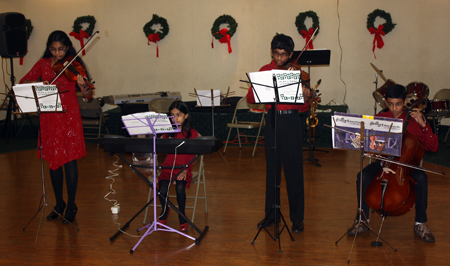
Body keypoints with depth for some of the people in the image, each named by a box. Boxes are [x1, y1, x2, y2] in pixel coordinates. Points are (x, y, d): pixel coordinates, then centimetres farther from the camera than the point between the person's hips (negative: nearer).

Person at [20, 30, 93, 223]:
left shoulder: (74, 66, -3)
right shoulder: (43, 64, 7)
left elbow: (88, 95, -10)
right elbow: (23, 82, 1)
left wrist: (83, 86, -33)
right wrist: (38, 83, -19)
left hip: (69, 118, -3)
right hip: (49, 119, 4)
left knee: (69, 160, -2)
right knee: (53, 160, 10)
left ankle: (71, 206, 11)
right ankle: (59, 204, 25)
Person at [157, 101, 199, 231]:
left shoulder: (192, 133, 1)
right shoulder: (167, 132, 8)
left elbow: (192, 155, -2)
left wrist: (185, 170, -15)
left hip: (184, 169, -2)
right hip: (168, 167, 2)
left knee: (180, 188, -29)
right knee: (162, 190, -22)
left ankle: (182, 216, -3)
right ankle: (165, 211, 13)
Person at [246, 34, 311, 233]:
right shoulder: (265, 71, 7)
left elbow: (302, 108, -4)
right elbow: (250, 99, -1)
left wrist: (306, 97, -25)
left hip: (291, 121, -2)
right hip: (272, 121, 2)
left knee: (294, 169, 0)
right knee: (272, 168, 10)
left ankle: (297, 217, 12)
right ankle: (271, 213, 22)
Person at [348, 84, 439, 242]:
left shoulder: (414, 121, -4)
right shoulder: (379, 118, 1)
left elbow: (433, 148, -10)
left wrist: (423, 124, -19)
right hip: (383, 162, 1)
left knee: (421, 178, -32)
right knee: (362, 176, -27)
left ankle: (420, 223, -12)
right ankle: (363, 220, -9)